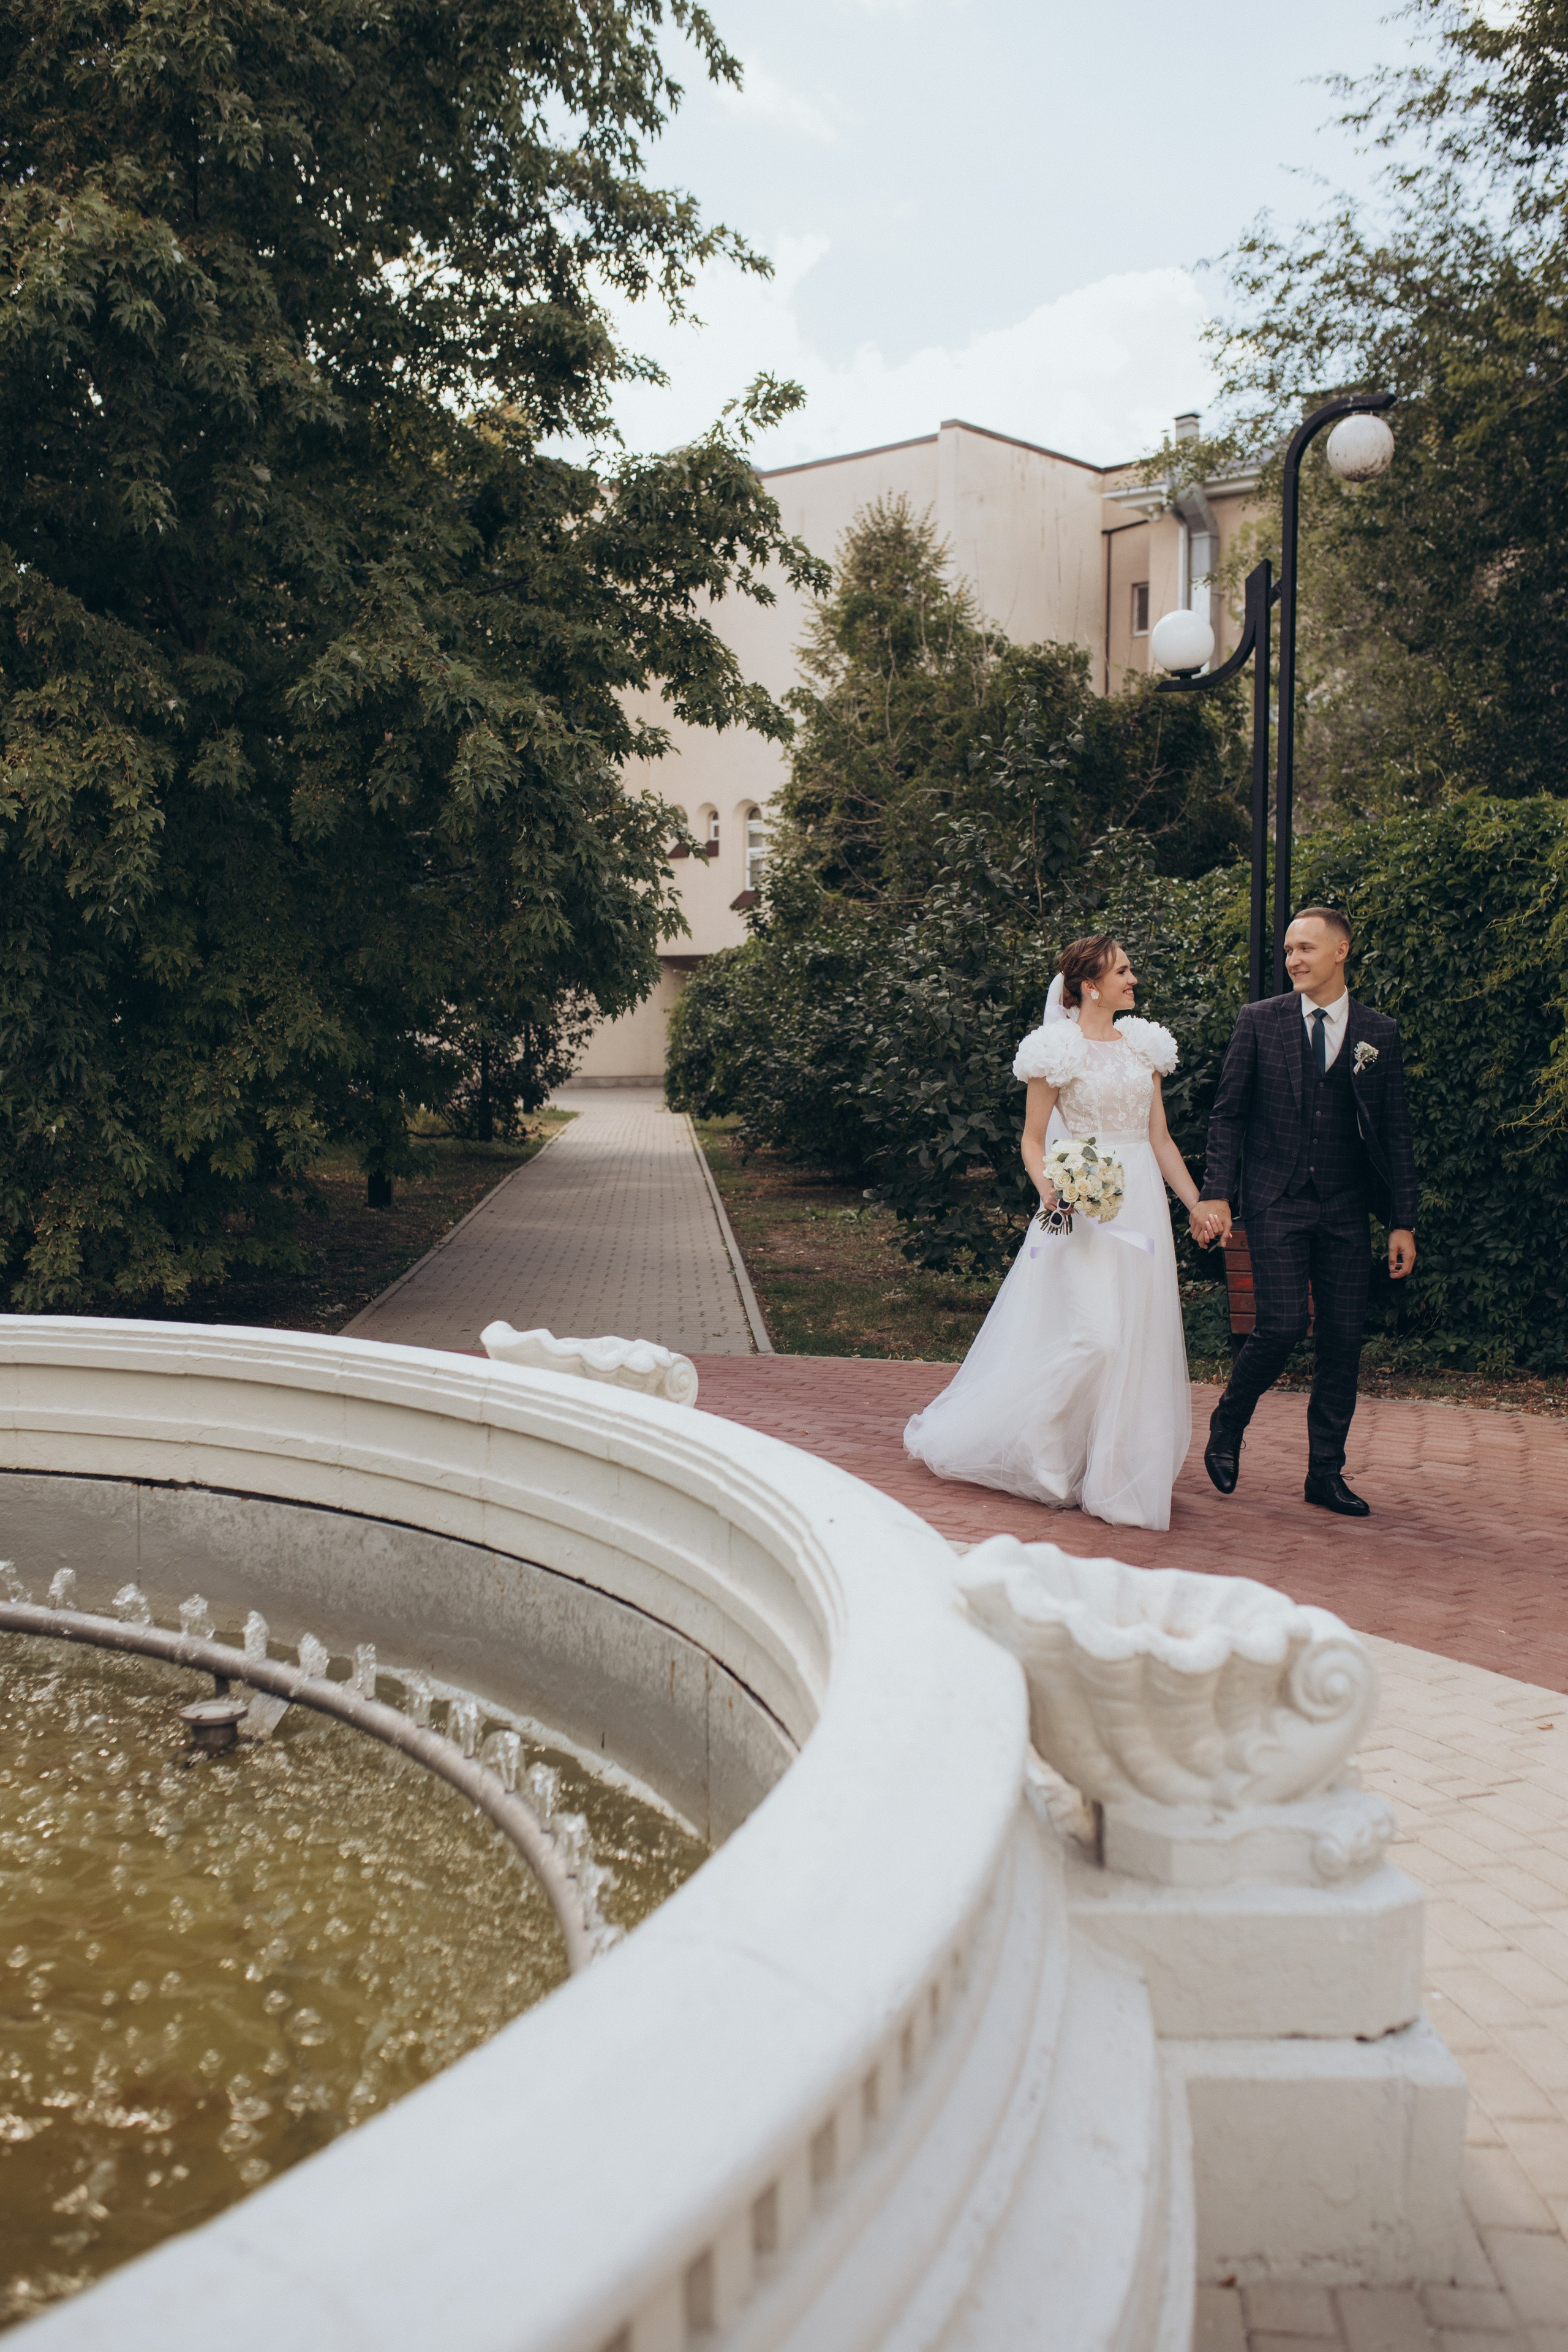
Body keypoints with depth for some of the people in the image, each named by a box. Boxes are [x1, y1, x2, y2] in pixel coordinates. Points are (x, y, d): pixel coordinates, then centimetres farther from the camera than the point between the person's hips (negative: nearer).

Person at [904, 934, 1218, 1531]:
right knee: (1094, 1334, -14)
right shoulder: (1058, 1051, -5)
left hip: (1142, 1204, 6)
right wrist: (1048, 1187, -21)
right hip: (1085, 1206, -6)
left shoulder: (1143, 1045, 11)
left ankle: (1117, 1468, 16)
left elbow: (1160, 1138, 13)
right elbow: (1033, 1139, -2)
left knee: (1140, 1339, 5)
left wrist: (1198, 1205, 8)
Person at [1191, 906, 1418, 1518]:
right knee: (1282, 1325, -13)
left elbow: (1394, 1133, 7)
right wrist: (1215, 1193, -8)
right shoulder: (1260, 1021, 2)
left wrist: (1402, 1222, 3)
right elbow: (1227, 1114, 3)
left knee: (1343, 1338, 3)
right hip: (1275, 1203, -2)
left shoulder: (1379, 1032, 6)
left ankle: (1326, 1474, 15)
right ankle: (1226, 1428, 13)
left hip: (1345, 1209, 3)